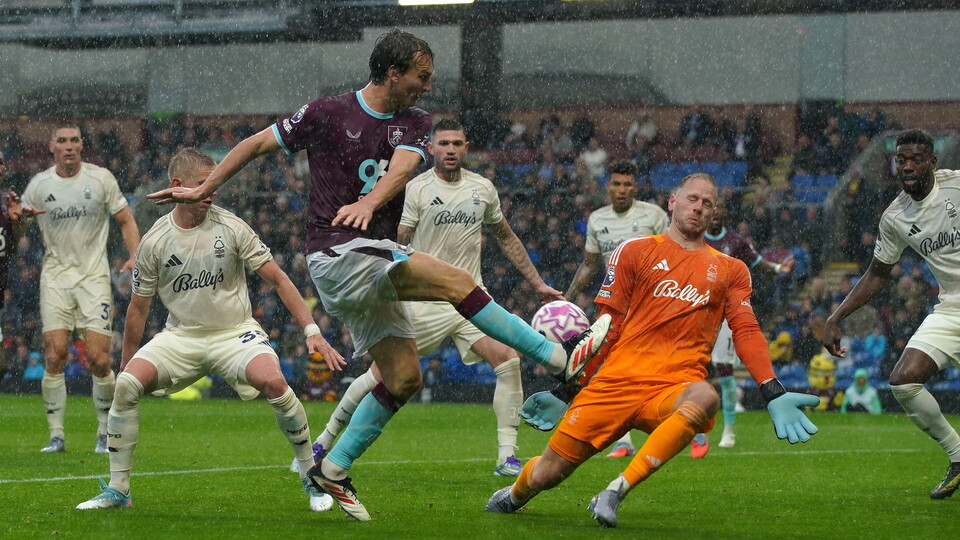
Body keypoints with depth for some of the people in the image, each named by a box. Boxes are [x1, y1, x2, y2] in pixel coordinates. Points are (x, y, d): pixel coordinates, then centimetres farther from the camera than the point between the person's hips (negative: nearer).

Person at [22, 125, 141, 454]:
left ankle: (105, 433, 7)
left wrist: (135, 257, -10)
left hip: (94, 276, -1)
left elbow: (126, 220, 6)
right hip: (55, 276, 1)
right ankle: (56, 436, -2)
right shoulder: (38, 185, 4)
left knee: (99, 359, -9)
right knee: (54, 357, -9)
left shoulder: (101, 178, 0)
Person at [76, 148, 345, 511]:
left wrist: (312, 331, -13)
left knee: (272, 381, -31)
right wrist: (126, 362, 11)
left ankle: (311, 477, -11)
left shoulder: (231, 228, -7)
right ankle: (117, 489, -8)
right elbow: (138, 308, 7)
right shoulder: (154, 241, -4)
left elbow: (277, 280, -5)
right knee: (126, 384, -22)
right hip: (181, 335, 2)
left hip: (235, 332, -2)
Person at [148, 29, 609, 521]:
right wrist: (202, 190, 9)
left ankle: (333, 470, 13)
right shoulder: (326, 113, -3)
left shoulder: (414, 124, 9)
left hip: (375, 257, 7)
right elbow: (257, 144, 8)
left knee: (403, 377, 4)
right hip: (337, 252, -7)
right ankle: (560, 357, -21)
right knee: (457, 281, -21)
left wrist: (370, 202, -33)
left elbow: (402, 167, -12)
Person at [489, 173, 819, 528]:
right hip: (619, 379, 0)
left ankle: (616, 491, -35)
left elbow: (746, 333, 11)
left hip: (675, 387, 0)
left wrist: (773, 395, -2)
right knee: (546, 474, -4)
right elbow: (607, 325, 11)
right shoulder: (635, 251, 12)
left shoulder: (730, 270, 17)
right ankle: (515, 495, 35)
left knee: (705, 397, -38)